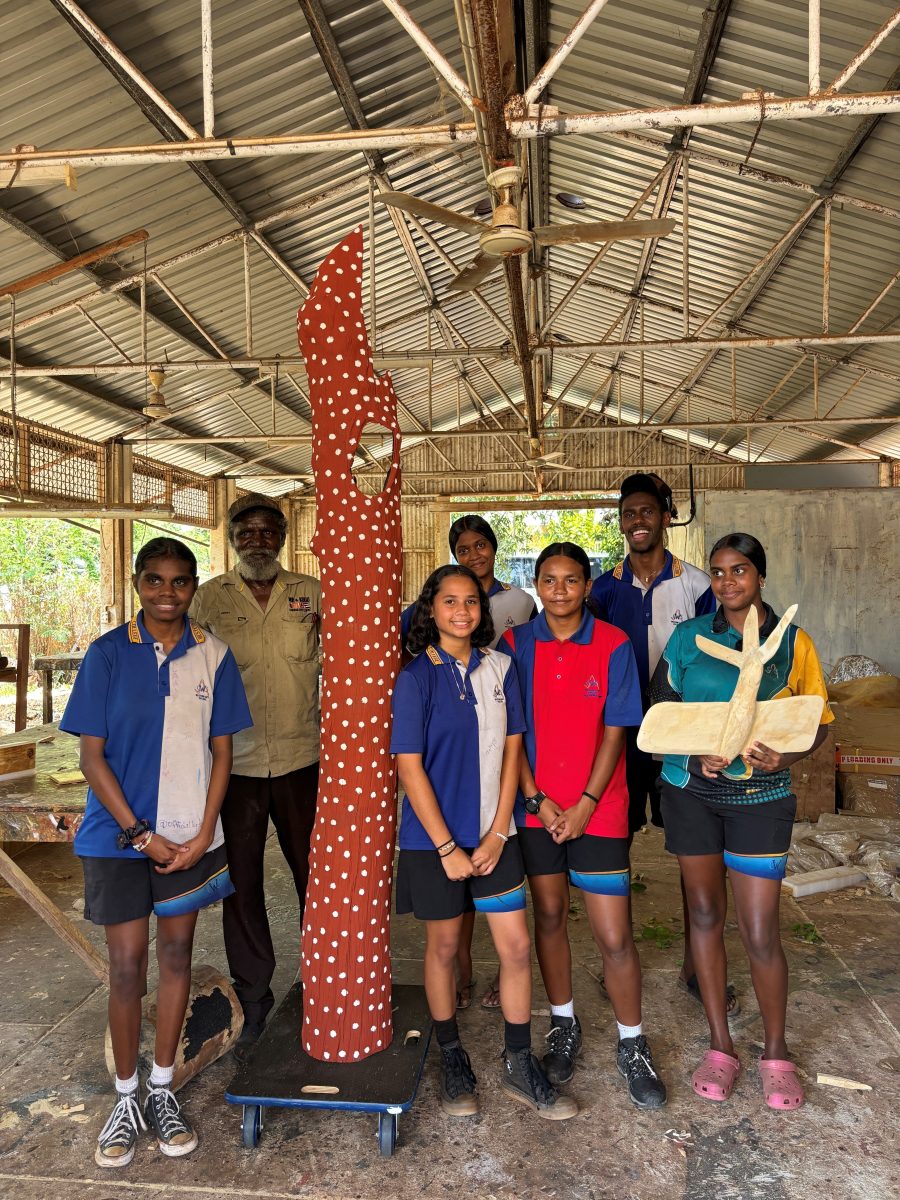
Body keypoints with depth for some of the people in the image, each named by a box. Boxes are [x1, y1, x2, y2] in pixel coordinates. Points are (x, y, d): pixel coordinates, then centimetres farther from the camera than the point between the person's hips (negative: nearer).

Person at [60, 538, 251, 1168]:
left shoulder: (212, 655, -1)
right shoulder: (108, 654, -5)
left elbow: (221, 750, 2)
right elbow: (93, 755, -5)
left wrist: (203, 834, -6)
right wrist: (140, 833, -10)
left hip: (189, 834, 2)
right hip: (119, 834, -1)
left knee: (177, 954, 12)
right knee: (127, 964, 5)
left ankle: (163, 1091, 29)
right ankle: (126, 1098, 25)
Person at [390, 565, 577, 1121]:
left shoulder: (499, 668, 0)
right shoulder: (416, 677, -11)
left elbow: (511, 747, 3)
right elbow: (410, 767, -12)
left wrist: (498, 831, -5)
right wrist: (446, 847, -13)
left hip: (493, 832, 3)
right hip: (434, 836, -3)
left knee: (517, 946, 6)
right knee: (444, 946, 13)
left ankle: (521, 1066, 25)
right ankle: (453, 1060, 34)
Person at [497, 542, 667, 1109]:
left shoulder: (614, 645, -5)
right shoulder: (515, 644, -1)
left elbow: (615, 731, -6)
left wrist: (585, 804, -11)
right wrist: (537, 799, -8)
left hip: (597, 809, -2)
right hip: (536, 806, 2)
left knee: (614, 934, 0)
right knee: (550, 914, 15)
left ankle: (632, 1044, 23)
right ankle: (564, 1026, 36)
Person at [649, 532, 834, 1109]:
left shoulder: (793, 642, 0)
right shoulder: (688, 638, 2)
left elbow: (817, 724, 3)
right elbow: (660, 710, 4)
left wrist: (785, 755, -18)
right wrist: (695, 752, -14)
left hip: (760, 796, -2)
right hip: (691, 789, 2)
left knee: (761, 932, -1)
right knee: (705, 913, 10)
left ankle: (776, 1052, 24)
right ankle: (721, 1046, 27)